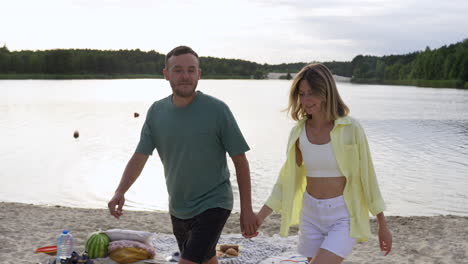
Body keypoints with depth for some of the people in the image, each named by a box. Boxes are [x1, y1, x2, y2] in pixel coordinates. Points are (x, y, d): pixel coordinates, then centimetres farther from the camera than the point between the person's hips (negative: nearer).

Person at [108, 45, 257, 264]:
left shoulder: (217, 110, -14)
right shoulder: (157, 111, -2)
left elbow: (240, 160, -9)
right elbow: (139, 157, -1)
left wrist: (246, 209, -10)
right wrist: (120, 192, -17)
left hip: (212, 205, -5)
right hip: (178, 209, 5)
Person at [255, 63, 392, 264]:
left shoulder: (350, 128, -12)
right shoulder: (299, 132, 0)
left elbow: (367, 176, -5)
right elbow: (288, 179, 8)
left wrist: (382, 225, 0)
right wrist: (260, 216, 3)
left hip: (344, 216, -4)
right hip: (311, 214, 5)